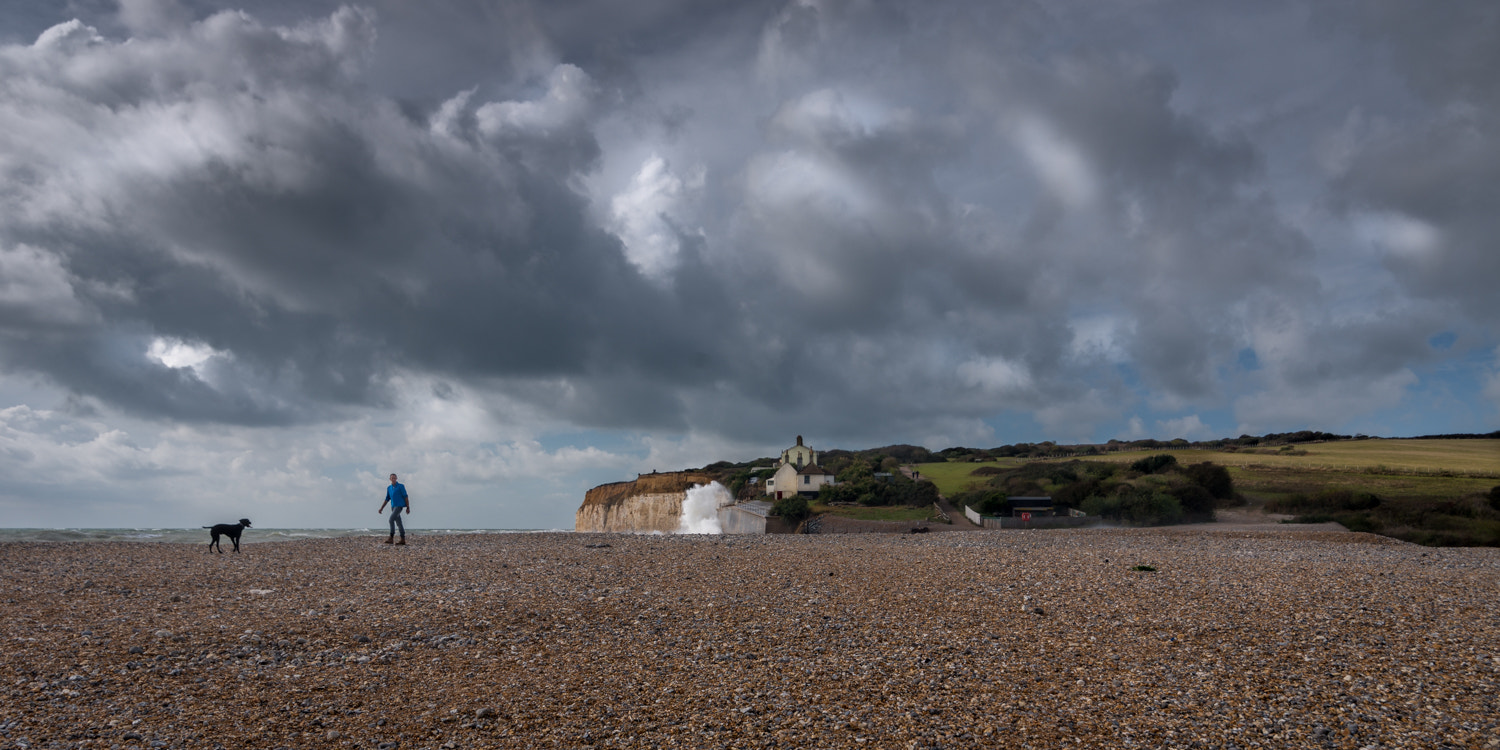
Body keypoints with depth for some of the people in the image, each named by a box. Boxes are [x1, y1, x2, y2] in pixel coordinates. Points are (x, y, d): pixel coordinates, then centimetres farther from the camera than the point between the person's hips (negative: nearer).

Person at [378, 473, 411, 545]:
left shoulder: (401, 486, -5)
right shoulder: (389, 488, 15)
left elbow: (406, 497, -7)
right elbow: (387, 499, 21)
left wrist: (408, 507, -11)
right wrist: (381, 508, 14)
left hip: (399, 506, -7)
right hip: (393, 507, 7)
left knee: (391, 519, -20)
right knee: (398, 523, 5)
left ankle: (391, 538, -20)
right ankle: (403, 540, 7)